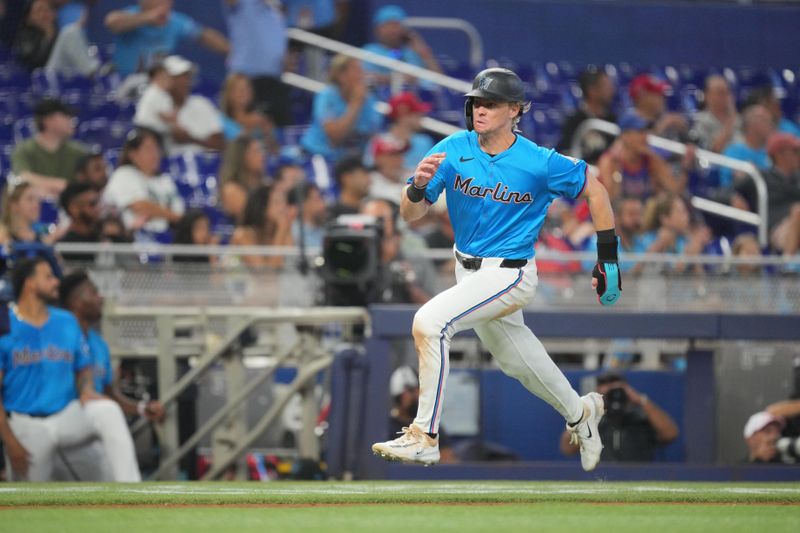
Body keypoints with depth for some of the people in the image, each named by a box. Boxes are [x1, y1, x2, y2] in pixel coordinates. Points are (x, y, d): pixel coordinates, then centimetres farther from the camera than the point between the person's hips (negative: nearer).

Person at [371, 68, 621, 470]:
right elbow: (410, 215, -8)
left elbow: (594, 191, -2)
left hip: (509, 274, -6)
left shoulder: (540, 163, -18)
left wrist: (608, 258, -2)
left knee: (429, 323, -26)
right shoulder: (453, 150, -8)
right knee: (517, 359, 24)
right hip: (468, 271, 6)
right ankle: (580, 413, 52)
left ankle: (424, 438, -21)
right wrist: (418, 186, -31)